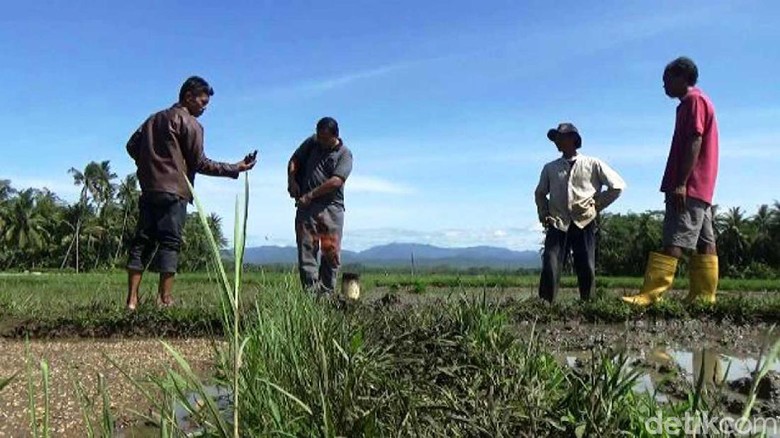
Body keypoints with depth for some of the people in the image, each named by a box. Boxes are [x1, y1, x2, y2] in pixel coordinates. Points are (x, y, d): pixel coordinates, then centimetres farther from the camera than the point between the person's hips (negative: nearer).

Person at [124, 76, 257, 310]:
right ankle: (165, 300, -12)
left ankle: (132, 299, 2)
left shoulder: (154, 118, 22)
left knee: (142, 241, 6)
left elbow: (132, 145, 18)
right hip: (173, 191, -7)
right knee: (170, 243, -7)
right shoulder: (189, 123, -1)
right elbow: (200, 163, -6)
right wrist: (235, 168, -2)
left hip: (148, 190, 7)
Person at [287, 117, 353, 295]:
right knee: (306, 249, -4)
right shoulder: (312, 142, 12)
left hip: (331, 207, -2)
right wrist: (292, 181, 1)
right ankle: (311, 291, -2)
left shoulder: (344, 154, 0)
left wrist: (310, 195, -14)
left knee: (331, 251, -2)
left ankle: (326, 292, 7)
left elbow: (336, 181, -13)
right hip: (306, 206, 2)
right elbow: (294, 160, 20)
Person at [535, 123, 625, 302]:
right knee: (550, 268, -11)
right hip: (557, 224, 1)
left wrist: (597, 205, 5)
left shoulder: (593, 164, 6)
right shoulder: (550, 168, 12)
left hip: (584, 223, -1)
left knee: (587, 270, 0)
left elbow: (617, 186, 7)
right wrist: (543, 214, 13)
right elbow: (540, 193, 25)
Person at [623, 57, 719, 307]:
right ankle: (705, 297, 6)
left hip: (689, 187, -10)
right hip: (700, 189, 10)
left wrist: (680, 183, -22)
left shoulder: (694, 100, -5)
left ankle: (650, 296, -21)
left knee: (674, 241, -16)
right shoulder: (694, 102, 26)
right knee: (704, 243, 5)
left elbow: (694, 142, -16)